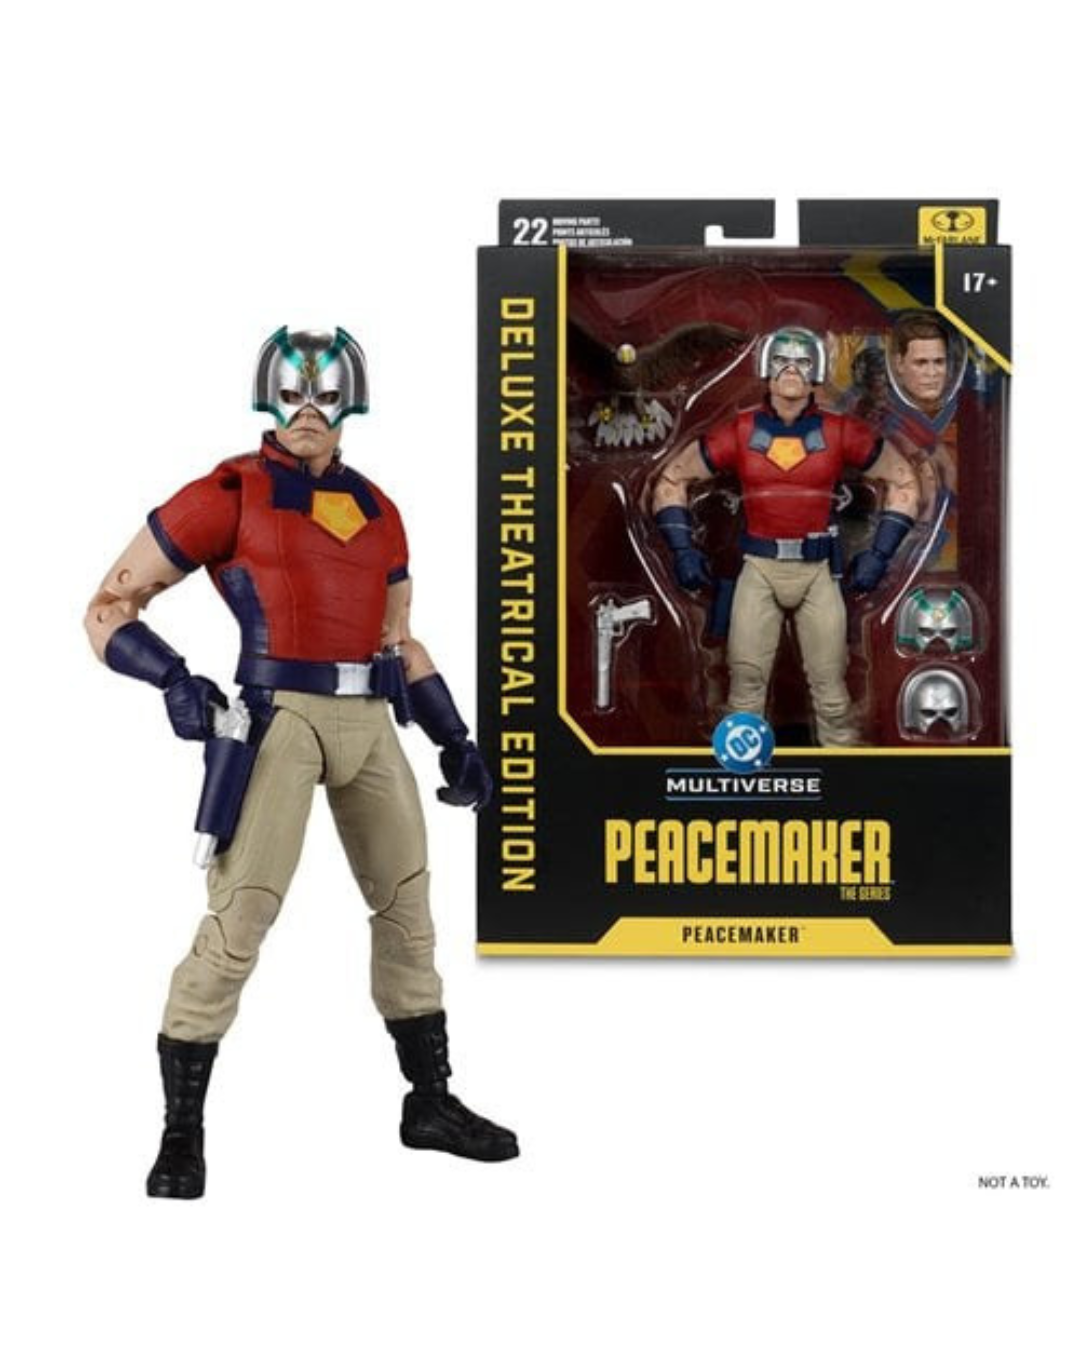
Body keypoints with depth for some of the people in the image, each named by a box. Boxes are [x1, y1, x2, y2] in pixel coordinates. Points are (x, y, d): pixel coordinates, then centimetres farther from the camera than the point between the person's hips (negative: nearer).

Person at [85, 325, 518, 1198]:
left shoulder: (377, 512, 16)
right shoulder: (231, 495, -2)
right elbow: (109, 606, -1)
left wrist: (455, 739, 17)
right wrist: (173, 680, -18)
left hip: (369, 725, 7)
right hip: (280, 719, -6)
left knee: (408, 905, 12)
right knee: (240, 917, -12)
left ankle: (432, 1103, 26)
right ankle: (182, 1134, 0)